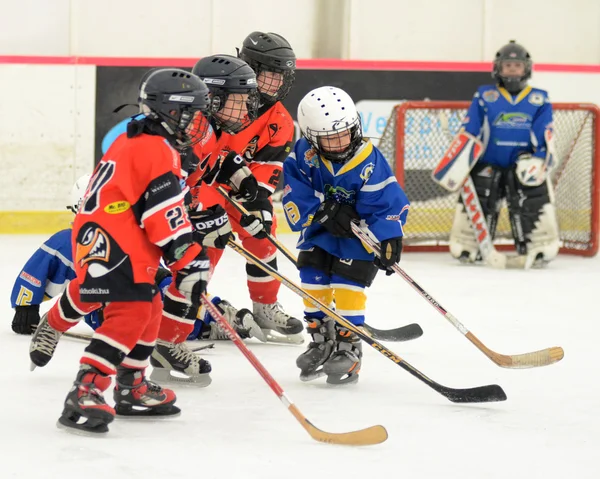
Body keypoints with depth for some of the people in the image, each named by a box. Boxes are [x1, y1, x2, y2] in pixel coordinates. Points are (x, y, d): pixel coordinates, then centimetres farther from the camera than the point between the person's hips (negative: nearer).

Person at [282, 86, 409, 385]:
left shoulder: (368, 162, -23)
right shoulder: (304, 155, -16)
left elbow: (386, 201, -20)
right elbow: (295, 191, -13)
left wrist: (389, 239, -29)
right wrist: (323, 211, -25)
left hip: (358, 232, -4)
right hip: (320, 230, 4)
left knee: (348, 284, -13)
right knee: (313, 280, 2)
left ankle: (348, 347, -2)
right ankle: (321, 341, 21)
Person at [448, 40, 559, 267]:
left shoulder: (539, 100, 6)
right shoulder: (484, 97, 5)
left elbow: (545, 138, 1)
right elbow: (468, 133, 4)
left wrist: (539, 162, -15)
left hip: (524, 166, 0)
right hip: (487, 164, 0)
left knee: (535, 200, -16)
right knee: (477, 200, -10)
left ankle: (537, 249, -8)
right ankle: (468, 247, 4)